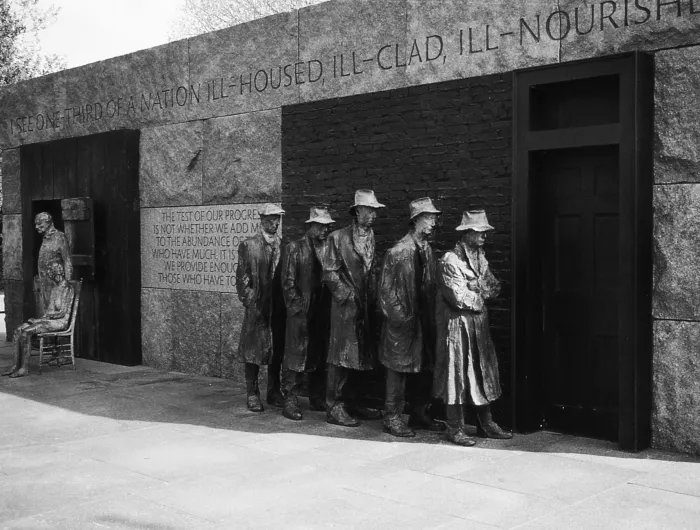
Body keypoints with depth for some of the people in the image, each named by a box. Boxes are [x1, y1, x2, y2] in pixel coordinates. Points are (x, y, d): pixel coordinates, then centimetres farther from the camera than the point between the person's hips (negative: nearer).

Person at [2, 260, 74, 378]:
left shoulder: (67, 288, -13)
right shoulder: (54, 287, 17)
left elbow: (62, 313, -18)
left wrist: (41, 319, -15)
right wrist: (41, 318, 1)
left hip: (59, 322, -9)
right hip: (48, 319, 9)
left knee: (26, 332, -25)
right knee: (18, 330, -9)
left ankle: (24, 368, -21)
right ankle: (16, 365, -11)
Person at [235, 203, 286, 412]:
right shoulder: (248, 246, 0)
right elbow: (242, 279, -2)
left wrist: (287, 303, 3)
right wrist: (250, 302, -8)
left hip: (279, 308, 3)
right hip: (257, 307, -3)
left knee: (277, 351, 9)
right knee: (253, 350, 1)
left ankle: (274, 392, 20)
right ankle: (252, 394, 9)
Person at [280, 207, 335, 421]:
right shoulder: (295, 248, 0)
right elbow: (288, 281, -4)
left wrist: (330, 307, 3)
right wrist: (298, 306, -9)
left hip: (324, 312, 4)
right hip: (301, 313, -4)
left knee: (321, 357, 9)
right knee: (296, 355, -3)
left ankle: (317, 399, 20)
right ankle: (290, 401, 2)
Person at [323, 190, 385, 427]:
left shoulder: (371, 236, 11)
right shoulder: (338, 238, -7)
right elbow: (329, 273, -8)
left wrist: (371, 296, 6)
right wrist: (348, 294, -12)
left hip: (366, 305, 6)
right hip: (345, 304, -6)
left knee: (360, 355, 11)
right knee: (341, 356, -4)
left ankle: (351, 402, 23)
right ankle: (334, 408, 2)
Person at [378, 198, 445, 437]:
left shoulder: (428, 250, 8)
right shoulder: (398, 251, -12)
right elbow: (386, 289, -11)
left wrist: (431, 316, 9)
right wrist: (401, 316, -13)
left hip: (425, 320, 7)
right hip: (403, 321, -7)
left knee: (426, 368, 12)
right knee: (398, 368, 0)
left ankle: (420, 414, 25)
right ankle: (392, 418, 10)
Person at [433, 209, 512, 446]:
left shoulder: (480, 258, 13)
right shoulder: (450, 261, -14)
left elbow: (494, 287, 7)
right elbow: (459, 298, -20)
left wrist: (473, 291, -10)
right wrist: (479, 295, -4)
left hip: (479, 324, 8)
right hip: (457, 325, -8)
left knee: (484, 371, 11)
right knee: (457, 373, -2)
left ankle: (486, 424, 22)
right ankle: (455, 429, 7)